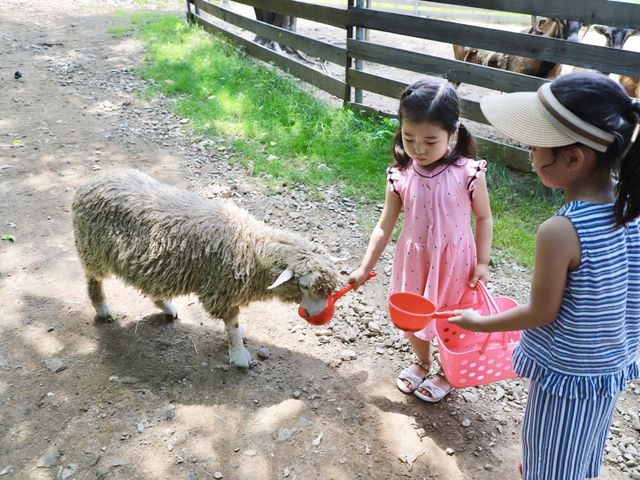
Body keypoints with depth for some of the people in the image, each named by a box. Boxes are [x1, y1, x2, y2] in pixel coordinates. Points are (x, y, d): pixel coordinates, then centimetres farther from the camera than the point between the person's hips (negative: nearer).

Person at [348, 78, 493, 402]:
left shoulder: (468, 173, -19)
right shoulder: (401, 177, -13)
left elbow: (483, 219, -5)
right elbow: (384, 227, -4)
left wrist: (482, 262, -8)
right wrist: (364, 268, 0)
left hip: (454, 261, -2)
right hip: (415, 259, 3)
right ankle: (422, 362, 51)